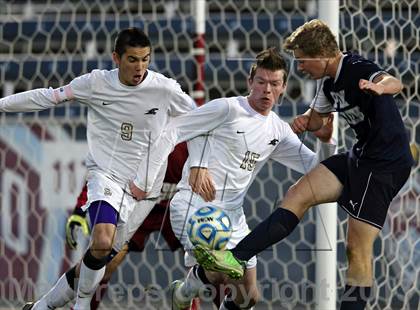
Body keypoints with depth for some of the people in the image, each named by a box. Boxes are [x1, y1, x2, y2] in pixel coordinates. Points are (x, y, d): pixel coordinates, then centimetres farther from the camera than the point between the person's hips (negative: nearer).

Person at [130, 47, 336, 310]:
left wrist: (327, 140, -7)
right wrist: (143, 180, -8)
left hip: (232, 215, 7)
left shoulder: (279, 131, 10)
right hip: (193, 206, -7)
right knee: (223, 273, -28)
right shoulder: (227, 109, -10)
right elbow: (172, 132, -8)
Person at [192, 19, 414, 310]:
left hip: (386, 163, -9)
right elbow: (317, 116, 27)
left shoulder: (358, 70, -19)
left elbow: (395, 83, -40)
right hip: (361, 155, 9)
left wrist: (380, 87, -64)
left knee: (359, 249, -9)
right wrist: (304, 121, 3)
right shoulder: (329, 81, 10)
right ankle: (236, 258, -5)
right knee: (299, 194, 0)